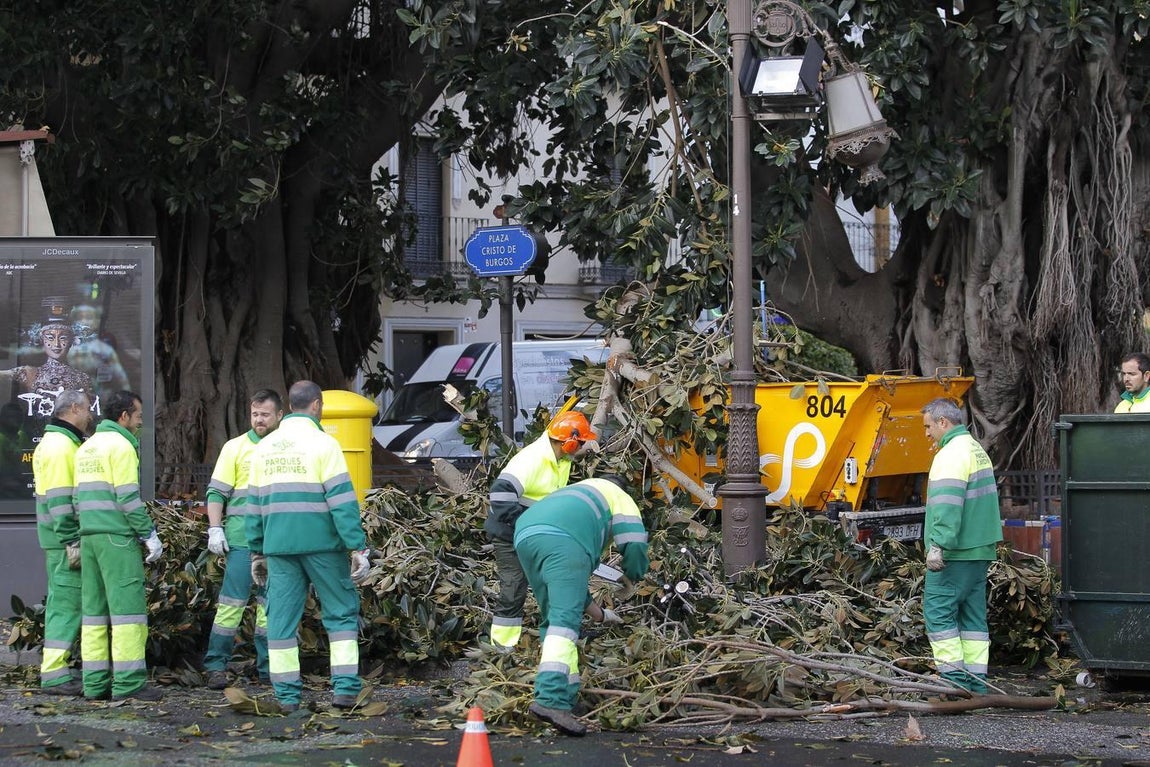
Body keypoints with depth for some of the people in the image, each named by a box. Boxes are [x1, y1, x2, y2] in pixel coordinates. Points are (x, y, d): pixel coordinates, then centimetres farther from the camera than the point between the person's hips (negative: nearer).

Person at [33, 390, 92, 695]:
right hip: (66, 539, -11)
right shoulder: (60, 445, -14)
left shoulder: (62, 443, 19)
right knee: (67, 603, -9)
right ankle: (55, 675, -9)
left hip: (66, 539, 11)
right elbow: (58, 499, -20)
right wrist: (71, 541, -21)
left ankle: (54, 670, 18)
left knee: (63, 602, 13)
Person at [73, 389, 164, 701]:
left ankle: (95, 683, 7)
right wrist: (150, 535, -10)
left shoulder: (86, 448, 18)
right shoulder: (121, 445, -8)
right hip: (118, 536, -9)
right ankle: (129, 682, -11)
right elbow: (128, 497, -14)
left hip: (89, 535, 9)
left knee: (94, 608, 8)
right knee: (127, 605, -8)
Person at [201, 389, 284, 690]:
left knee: (270, 604, 7)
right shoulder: (235, 447, 3)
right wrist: (215, 530, -9)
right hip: (242, 538, -3)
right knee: (232, 600, -7)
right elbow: (216, 492, 1)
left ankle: (268, 667, 13)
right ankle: (216, 666, -4)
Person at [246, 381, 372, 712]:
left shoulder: (264, 448, 12)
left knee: (282, 618, 6)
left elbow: (254, 505, 15)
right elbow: (342, 501, -12)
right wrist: (358, 548, -12)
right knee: (341, 612, 5)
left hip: (278, 546, 4)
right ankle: (344, 688, -1)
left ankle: (286, 694, 4)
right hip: (321, 544, -4)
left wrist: (257, 552, 21)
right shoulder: (322, 443, -6)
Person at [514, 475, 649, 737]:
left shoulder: (576, 492, 47)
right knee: (566, 619, -16)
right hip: (562, 540, -7)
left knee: (553, 618, 18)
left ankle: (567, 696, 16)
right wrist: (632, 577, 36)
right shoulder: (618, 496, 28)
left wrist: (588, 603, 58)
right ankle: (551, 699, -33)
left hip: (525, 537, 7)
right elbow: (634, 545, 15)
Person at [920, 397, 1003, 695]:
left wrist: (938, 545, -26)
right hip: (980, 549, 10)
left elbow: (947, 505, -23)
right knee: (973, 615, 10)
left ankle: (954, 678, -9)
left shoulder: (952, 454, -13)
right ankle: (976, 681, 10)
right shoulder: (977, 450, 19)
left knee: (938, 610, -6)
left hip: (955, 551, -10)